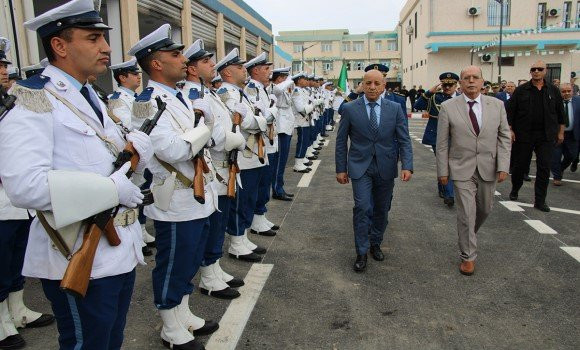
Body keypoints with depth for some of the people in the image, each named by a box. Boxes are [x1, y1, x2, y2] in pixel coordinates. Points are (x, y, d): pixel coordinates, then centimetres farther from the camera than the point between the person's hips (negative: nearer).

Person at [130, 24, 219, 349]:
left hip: (198, 198, 9)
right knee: (173, 268, 8)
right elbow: (175, 150, -26)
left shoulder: (182, 97, 12)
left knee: (189, 264, 21)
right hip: (176, 203, -9)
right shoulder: (149, 103, -16)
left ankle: (184, 316, 40)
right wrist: (204, 129, -12)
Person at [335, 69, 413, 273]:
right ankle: (361, 253, 3)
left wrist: (407, 166, -13)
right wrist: (341, 168, 0)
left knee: (381, 209, 12)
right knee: (362, 208, -12)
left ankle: (375, 244, 34)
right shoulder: (350, 109, -3)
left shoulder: (395, 109, 1)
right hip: (360, 167, -2)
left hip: (386, 168, 2)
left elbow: (404, 140, 0)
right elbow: (341, 141, 2)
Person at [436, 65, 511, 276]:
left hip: (488, 169, 3)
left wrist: (503, 166, -5)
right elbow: (442, 143, -3)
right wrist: (443, 171, -4)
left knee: (485, 208, 17)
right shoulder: (448, 107, -6)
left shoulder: (496, 105, 2)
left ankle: (469, 234, 47)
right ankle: (468, 256, 14)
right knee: (466, 213, -1)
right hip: (462, 169, -3)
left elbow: (504, 137, 3)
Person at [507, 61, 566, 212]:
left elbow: (560, 114, 11)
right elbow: (510, 111, -2)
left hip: (546, 137, 1)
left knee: (544, 168, -1)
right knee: (520, 165, 8)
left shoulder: (553, 91, 6)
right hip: (523, 135, -1)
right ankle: (515, 190, 32)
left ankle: (540, 201, 6)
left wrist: (560, 132, 9)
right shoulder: (521, 90, 0)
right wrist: (510, 130, -8)